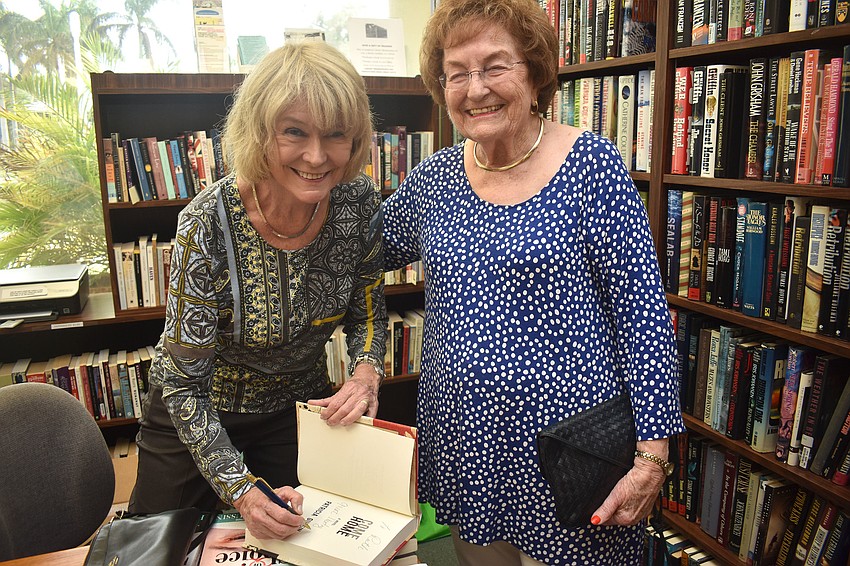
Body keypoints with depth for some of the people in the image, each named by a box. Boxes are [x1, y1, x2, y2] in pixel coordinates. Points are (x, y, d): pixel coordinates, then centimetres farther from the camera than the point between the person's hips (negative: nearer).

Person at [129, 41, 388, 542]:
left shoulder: (360, 203, -20)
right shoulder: (209, 225, -32)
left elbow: (368, 312, -4)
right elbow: (184, 382, -23)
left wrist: (366, 372, -23)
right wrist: (241, 490, -29)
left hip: (299, 407, 3)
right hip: (195, 415, -2)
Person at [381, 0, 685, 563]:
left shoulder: (590, 164, -11)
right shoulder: (432, 180, 1)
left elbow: (644, 312, -12)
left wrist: (652, 451, -14)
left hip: (564, 446, -4)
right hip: (462, 442, 4)